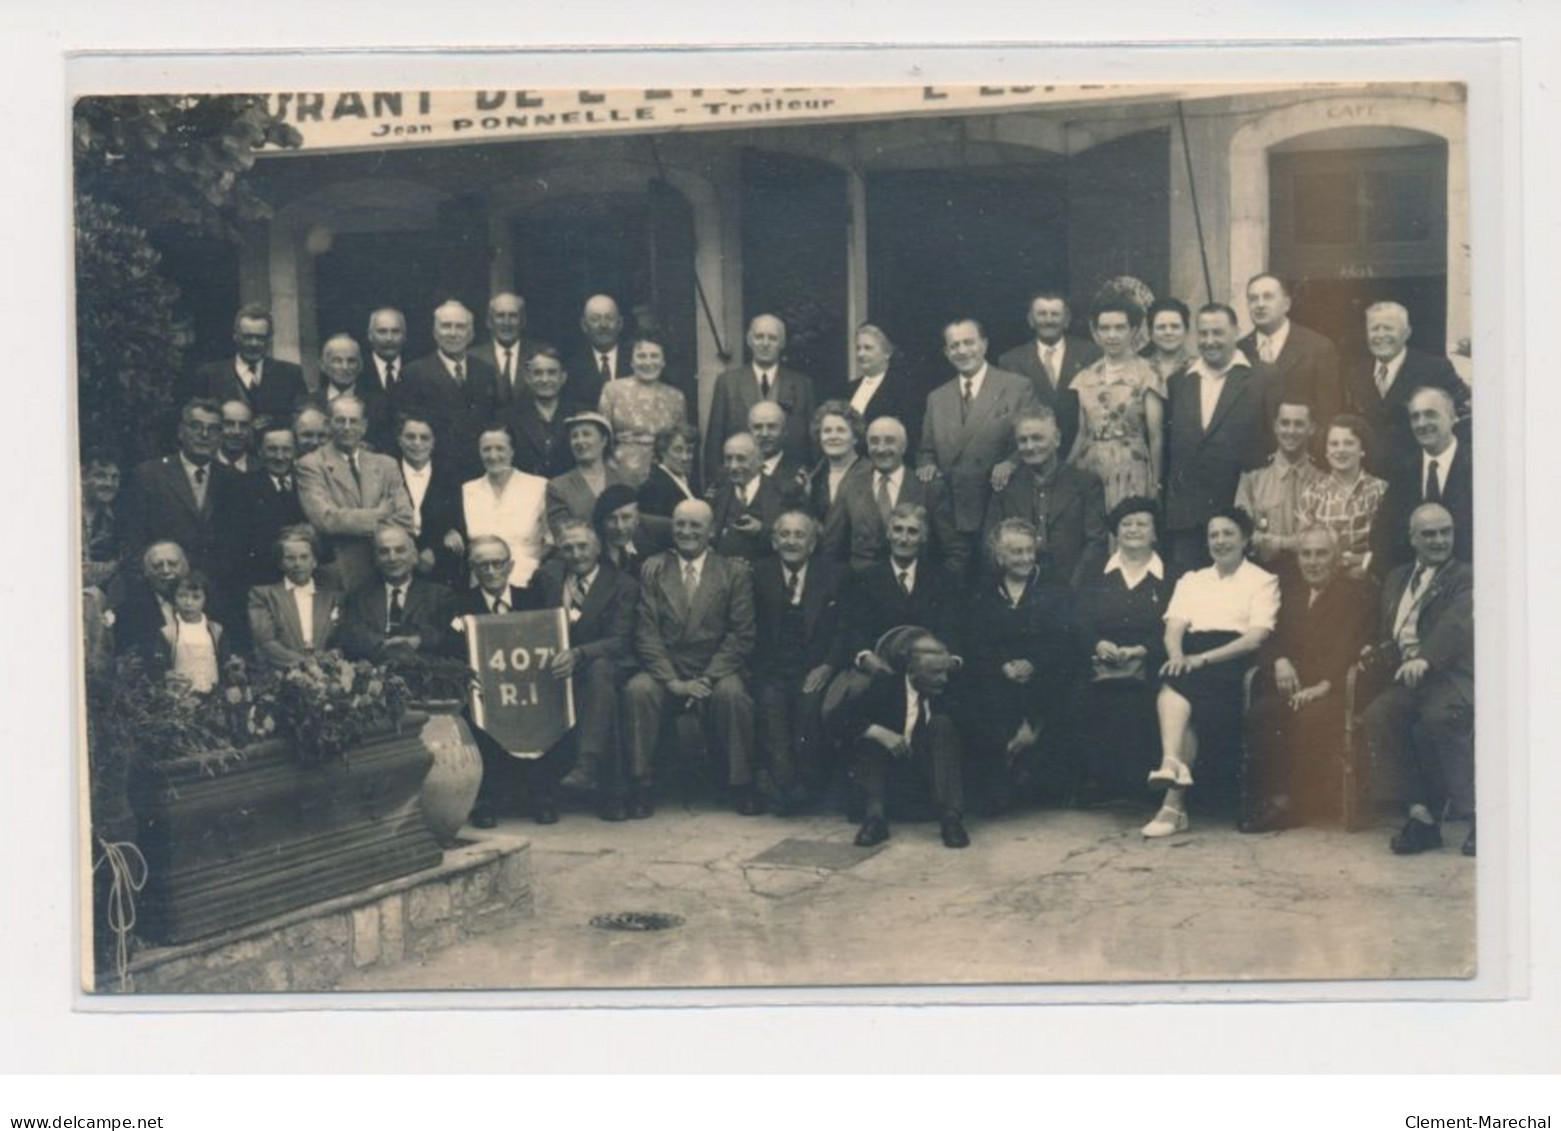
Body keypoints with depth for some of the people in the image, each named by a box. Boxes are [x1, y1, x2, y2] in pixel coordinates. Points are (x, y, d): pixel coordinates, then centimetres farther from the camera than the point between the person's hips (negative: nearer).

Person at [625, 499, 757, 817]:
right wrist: (672, 680, -14)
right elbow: (646, 632, 0)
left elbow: (741, 635, -1)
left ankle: (743, 787, -16)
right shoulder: (653, 570, 8)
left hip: (716, 670, -1)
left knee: (732, 693, -32)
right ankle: (640, 788, -19)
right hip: (665, 669, 1)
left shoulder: (735, 572, 6)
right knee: (638, 690, -29)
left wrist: (708, 678, -15)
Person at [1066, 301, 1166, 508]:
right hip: (1089, 469, 4)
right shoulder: (1085, 377, 10)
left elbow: (1156, 436, -3)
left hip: (1130, 470, -3)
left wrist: (1155, 484, -5)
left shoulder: (1145, 374, -3)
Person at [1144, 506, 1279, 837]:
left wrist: (1203, 658, -17)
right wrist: (1177, 655, -14)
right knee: (1178, 690, -33)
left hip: (1232, 660, -4)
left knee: (1178, 687, -33)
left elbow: (1257, 637, -3)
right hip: (1190, 659, 4)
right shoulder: (1191, 581, 26)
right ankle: (1174, 767, -48)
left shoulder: (1263, 581, 12)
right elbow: (1173, 629, 12)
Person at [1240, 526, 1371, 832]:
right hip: (1285, 680, 2)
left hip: (1326, 687, -2)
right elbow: (1269, 635, 12)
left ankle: (1300, 803, -24)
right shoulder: (1285, 586, 22)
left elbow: (1348, 647, -3)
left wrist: (1322, 684, -19)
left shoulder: (1354, 594, 11)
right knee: (1259, 713, -31)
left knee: (1312, 716, -35)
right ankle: (1272, 797, -26)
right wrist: (1279, 661, -11)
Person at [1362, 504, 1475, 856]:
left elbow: (1458, 623, -13)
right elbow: (1387, 629, 21)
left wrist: (1426, 659, -32)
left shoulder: (1467, 577, 6)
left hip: (1452, 675, -5)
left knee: (1437, 718, -36)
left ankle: (1475, 814, -19)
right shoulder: (1397, 579, 25)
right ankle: (1421, 812, -22)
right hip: (1408, 677, 5)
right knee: (1377, 716, -26)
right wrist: (1384, 649, -5)